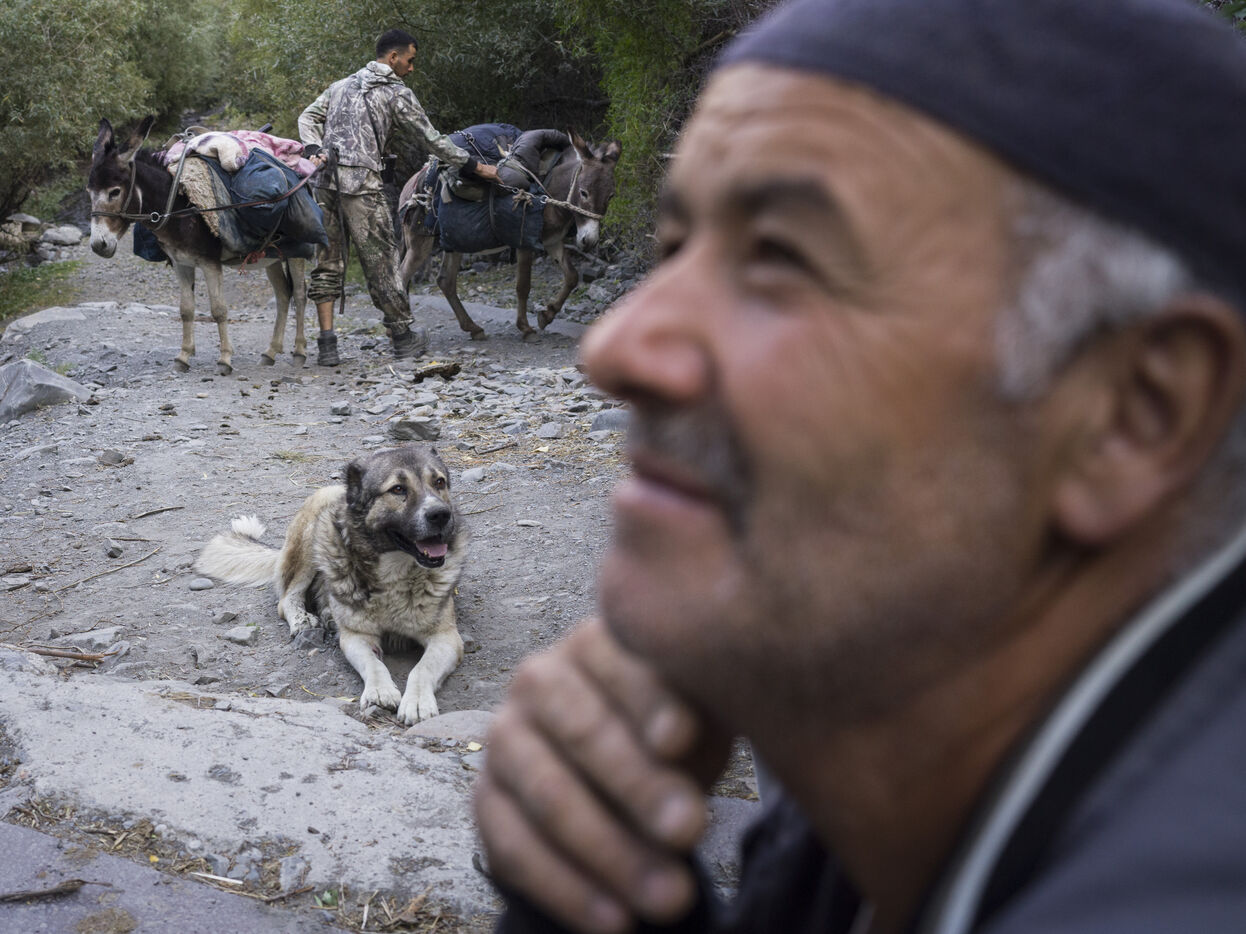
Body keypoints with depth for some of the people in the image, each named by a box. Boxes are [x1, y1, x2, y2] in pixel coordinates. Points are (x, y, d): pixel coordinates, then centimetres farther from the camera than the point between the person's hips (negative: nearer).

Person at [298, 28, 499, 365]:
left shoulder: (341, 86, 22)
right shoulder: (397, 94, 2)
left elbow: (307, 118, 15)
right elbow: (430, 139, 4)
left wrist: (315, 151, 1)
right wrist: (475, 166, 11)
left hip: (325, 181, 6)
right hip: (362, 183, -6)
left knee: (327, 261, 8)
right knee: (379, 259, 3)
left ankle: (327, 343, 4)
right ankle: (403, 335, 15)